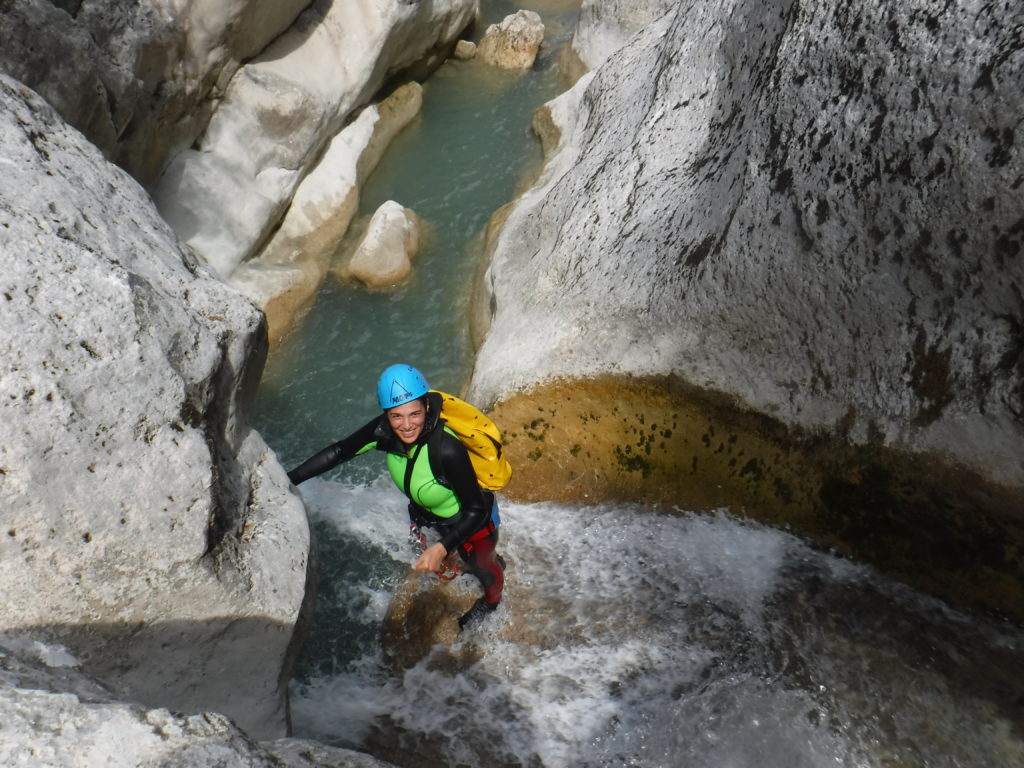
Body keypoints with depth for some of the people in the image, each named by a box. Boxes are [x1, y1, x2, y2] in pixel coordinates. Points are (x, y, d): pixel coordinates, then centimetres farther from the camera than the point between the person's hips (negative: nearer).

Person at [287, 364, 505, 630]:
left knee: (482, 565, 29)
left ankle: (492, 599, 64)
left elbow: (476, 511, -35)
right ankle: (494, 561, 72)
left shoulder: (447, 450, -44)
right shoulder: (384, 431, -29)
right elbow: (338, 452, -15)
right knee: (466, 555, 37)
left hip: (474, 520, -5)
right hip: (432, 514, 5)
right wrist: (286, 480, -16)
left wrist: (442, 548, -44)